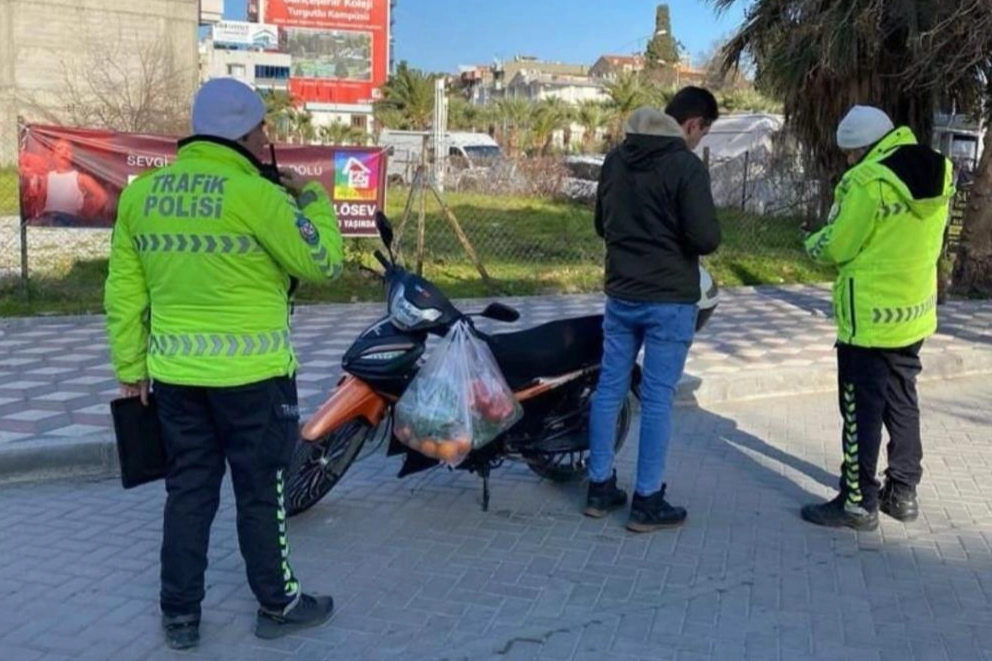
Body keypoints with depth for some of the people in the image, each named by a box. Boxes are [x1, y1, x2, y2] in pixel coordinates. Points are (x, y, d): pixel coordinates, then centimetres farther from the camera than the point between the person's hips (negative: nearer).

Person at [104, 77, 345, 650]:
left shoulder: (139, 193, 3)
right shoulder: (254, 195, -16)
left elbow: (124, 292, 7)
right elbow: (323, 262, -8)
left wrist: (130, 367, 15)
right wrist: (316, 201, 7)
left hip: (176, 373, 5)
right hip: (251, 374, -5)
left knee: (189, 491, 15)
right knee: (262, 493, 9)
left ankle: (180, 614, 24)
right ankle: (278, 605, 24)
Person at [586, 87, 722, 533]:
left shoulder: (616, 158, 8)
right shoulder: (686, 167, -14)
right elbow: (705, 238, -19)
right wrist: (709, 235, 3)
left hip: (620, 295, 7)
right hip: (669, 301, -6)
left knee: (609, 389, 11)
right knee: (657, 398, 0)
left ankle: (600, 487, 19)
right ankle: (647, 501, 7)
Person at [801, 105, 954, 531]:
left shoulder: (868, 181, -21)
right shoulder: (940, 171, 4)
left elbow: (836, 247, -14)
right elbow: (913, 236, 12)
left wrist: (812, 243, 6)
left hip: (870, 317, -8)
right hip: (915, 310, 8)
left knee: (863, 411, 2)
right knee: (902, 403, 19)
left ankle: (858, 503, 11)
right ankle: (903, 493, 29)